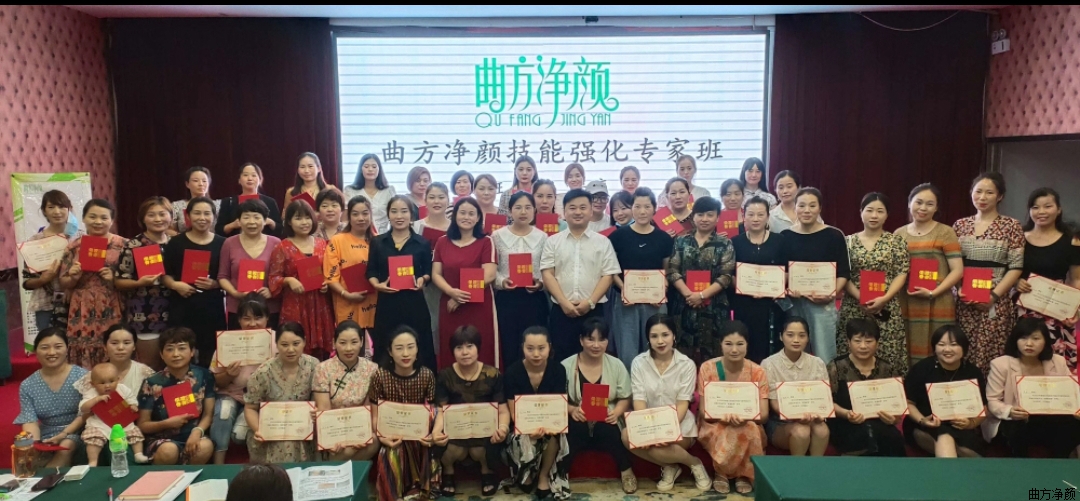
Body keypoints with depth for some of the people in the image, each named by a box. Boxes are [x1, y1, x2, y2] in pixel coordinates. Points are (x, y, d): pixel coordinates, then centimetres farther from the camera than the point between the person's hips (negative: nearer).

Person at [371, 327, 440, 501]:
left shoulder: (426, 375, -5)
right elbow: (376, 415, -4)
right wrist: (381, 437, -22)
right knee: (391, 457, -29)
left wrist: (432, 434, -18)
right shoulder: (380, 376, -8)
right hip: (391, 436, -1)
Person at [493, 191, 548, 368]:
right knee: (509, 346, 5)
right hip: (506, 298, 0)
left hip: (535, 298, 1)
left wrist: (541, 283, -14)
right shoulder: (498, 236, 3)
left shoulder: (542, 237, 5)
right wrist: (501, 281, -17)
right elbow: (491, 268, 1)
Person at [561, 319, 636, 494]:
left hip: (606, 422, 1)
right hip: (578, 422, -1)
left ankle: (626, 471, -9)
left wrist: (616, 412, -16)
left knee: (609, 432, -34)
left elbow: (624, 398, 5)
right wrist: (572, 410, -20)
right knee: (572, 432, -35)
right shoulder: (566, 366, -1)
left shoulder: (616, 365, 3)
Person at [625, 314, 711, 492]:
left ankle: (670, 466, 4)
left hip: (678, 422, -3)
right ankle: (677, 465, -6)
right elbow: (639, 400, -8)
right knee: (628, 436, -28)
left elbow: (683, 403, -10)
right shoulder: (639, 363, -2)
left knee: (653, 445, -31)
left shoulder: (686, 364, -5)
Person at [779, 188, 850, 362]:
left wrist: (833, 293, -14)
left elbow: (844, 272, 1)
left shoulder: (834, 235, 0)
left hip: (822, 302, -2)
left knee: (823, 357, -3)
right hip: (792, 302, 3)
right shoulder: (786, 236, 5)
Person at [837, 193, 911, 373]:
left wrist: (884, 299, -14)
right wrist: (860, 297, -13)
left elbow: (901, 274, 0)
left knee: (887, 359, -2)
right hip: (854, 308, 1)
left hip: (887, 308, 0)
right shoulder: (849, 241, 7)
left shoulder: (896, 241, 6)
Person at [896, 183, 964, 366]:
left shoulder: (945, 232, 1)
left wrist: (933, 293, -15)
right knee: (907, 357, 6)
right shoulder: (899, 234, 11)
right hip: (905, 306, 3)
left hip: (937, 306, -3)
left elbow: (958, 271, -5)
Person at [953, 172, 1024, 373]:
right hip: (963, 301, 3)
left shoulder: (1011, 226, 0)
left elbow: (1016, 268, -4)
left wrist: (994, 295, -12)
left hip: (996, 302, -3)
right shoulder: (960, 225, 9)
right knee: (960, 356, 2)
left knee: (990, 355, -4)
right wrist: (958, 289, -6)